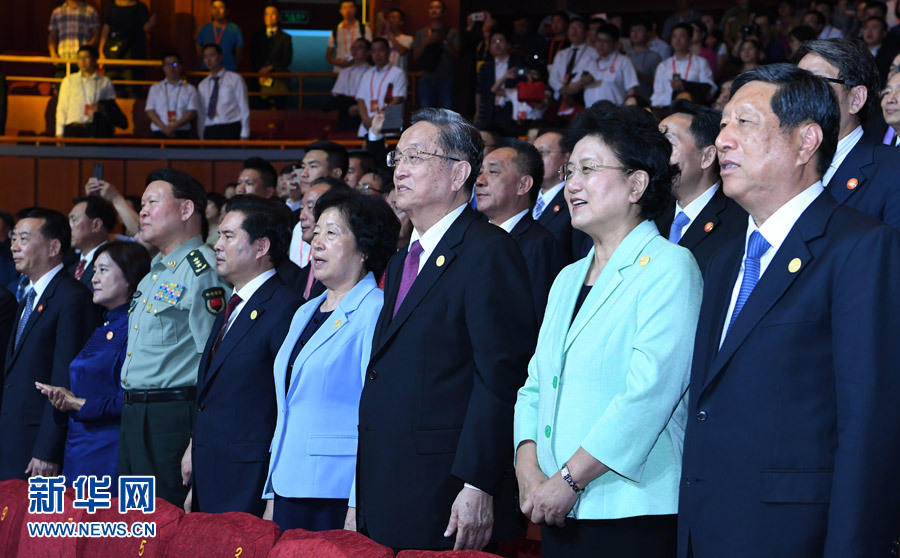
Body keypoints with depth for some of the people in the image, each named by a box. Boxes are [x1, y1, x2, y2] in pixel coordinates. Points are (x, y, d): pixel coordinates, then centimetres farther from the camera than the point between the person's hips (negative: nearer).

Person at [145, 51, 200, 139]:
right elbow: (150, 111, 7)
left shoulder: (190, 89, 11)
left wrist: (174, 126, -14)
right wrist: (163, 127, -10)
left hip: (181, 133, -1)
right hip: (159, 133, 1)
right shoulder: (155, 88, 17)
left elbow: (192, 113, 0)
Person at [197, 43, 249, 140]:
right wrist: (202, 137, 10)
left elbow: (244, 109, 2)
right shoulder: (202, 85, 17)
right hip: (210, 131, 4)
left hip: (230, 129, -4)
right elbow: (201, 114, 16)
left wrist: (244, 135, -5)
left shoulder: (235, 79, 5)